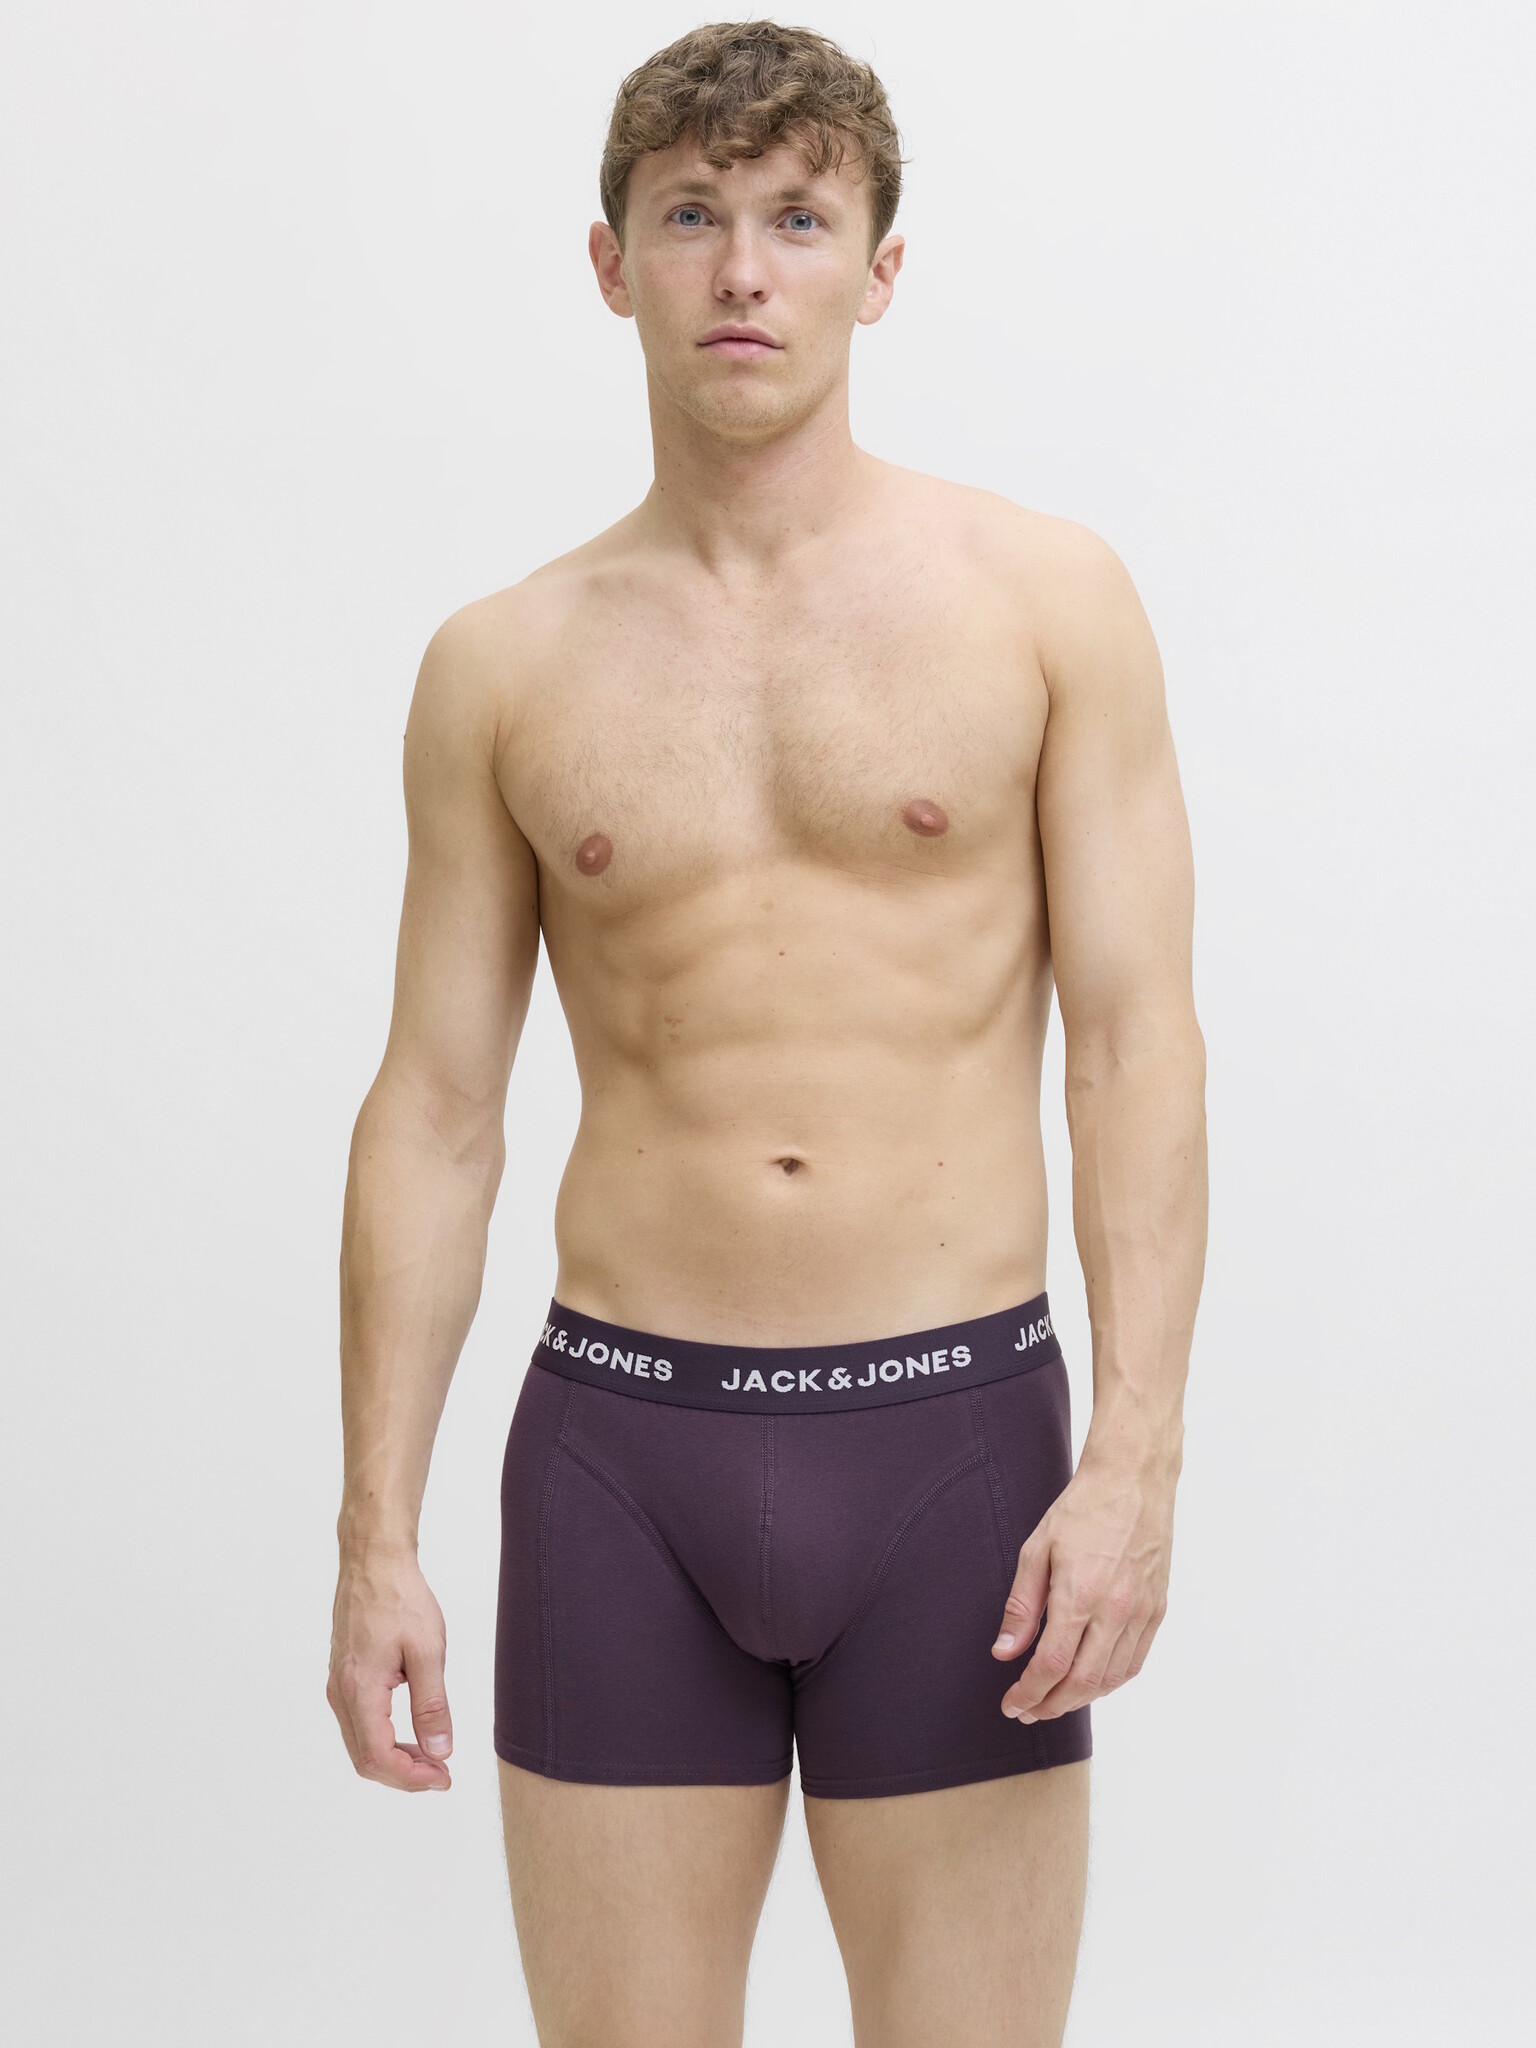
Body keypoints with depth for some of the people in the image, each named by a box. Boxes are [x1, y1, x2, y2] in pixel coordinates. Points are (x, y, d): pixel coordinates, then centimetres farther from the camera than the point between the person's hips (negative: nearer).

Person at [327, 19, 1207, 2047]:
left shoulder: (1047, 597, 1)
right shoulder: (505, 667, 5)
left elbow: (1137, 1045, -3)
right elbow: (434, 1116, 7)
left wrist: (1136, 1455, -13)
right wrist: (377, 1537, 3)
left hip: (957, 1430, -1)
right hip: (623, 1443, 2)